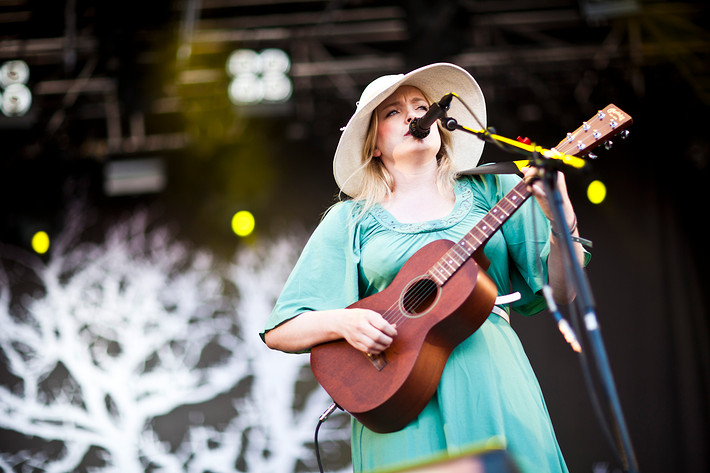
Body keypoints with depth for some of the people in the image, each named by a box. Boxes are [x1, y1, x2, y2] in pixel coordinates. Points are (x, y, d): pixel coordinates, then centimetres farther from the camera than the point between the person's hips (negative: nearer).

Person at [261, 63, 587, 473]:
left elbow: (560, 292, 8)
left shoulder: (492, 191, 15)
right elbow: (279, 332, 10)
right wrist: (344, 322, -10)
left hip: (493, 381, 1)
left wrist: (561, 219, -9)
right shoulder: (350, 220, 13)